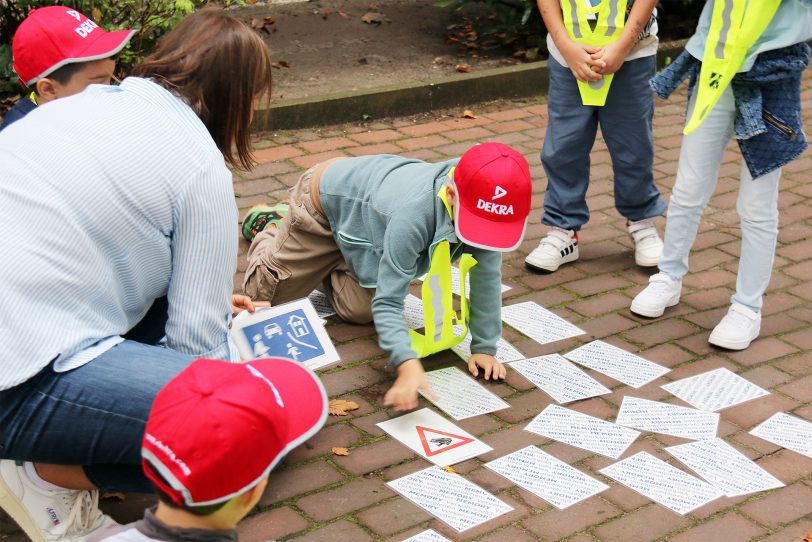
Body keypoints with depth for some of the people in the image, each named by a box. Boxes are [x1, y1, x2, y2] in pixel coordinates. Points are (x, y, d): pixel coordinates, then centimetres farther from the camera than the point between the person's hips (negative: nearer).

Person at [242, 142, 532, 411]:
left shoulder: (484, 212, -33)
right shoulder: (411, 216, -48)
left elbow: (487, 275, -21)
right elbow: (387, 302, -46)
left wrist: (484, 347, -22)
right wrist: (408, 364, -60)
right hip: (325, 196, -5)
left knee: (359, 311, 8)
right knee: (267, 293, 11)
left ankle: (329, 267, 35)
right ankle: (267, 226, 40)